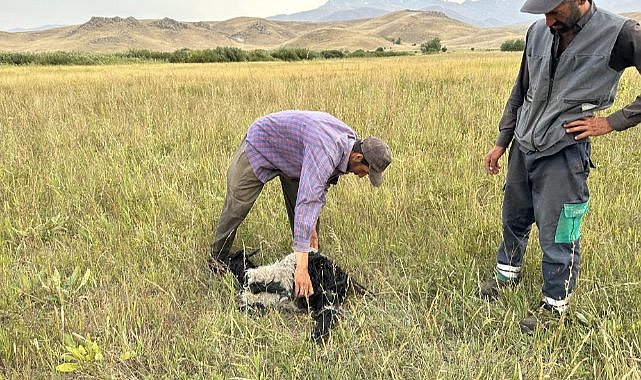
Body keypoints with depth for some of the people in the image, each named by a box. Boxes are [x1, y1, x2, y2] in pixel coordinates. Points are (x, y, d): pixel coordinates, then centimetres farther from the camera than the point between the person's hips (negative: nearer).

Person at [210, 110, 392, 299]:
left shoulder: (350, 141, -14)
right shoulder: (325, 153, -42)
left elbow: (321, 185, -1)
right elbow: (307, 203, -49)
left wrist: (312, 226, -4)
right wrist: (301, 268, -51)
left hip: (292, 156, 8)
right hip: (260, 146, -7)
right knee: (237, 207, -2)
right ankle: (218, 259, 18)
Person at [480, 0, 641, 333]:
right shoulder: (538, 32, 3)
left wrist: (612, 122, -12)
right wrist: (501, 142, 13)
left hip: (563, 154, -5)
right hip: (523, 146, 5)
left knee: (556, 236, 2)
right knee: (513, 219, 20)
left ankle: (555, 305, 24)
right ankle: (507, 271, 46)